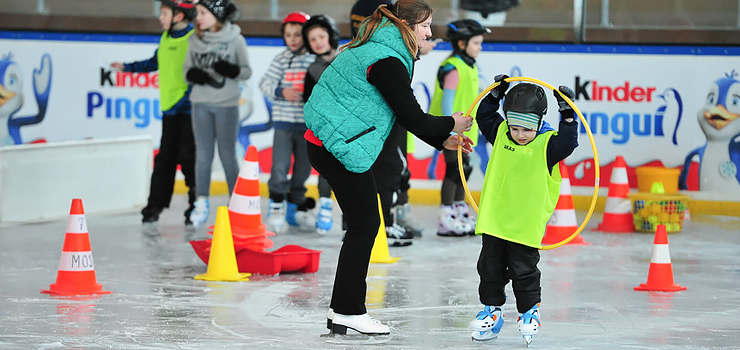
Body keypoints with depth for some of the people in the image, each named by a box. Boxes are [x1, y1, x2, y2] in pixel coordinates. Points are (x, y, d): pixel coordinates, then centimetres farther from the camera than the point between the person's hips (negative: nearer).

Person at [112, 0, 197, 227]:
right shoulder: (166, 38, 12)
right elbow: (156, 62, 27)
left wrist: (187, 98, -22)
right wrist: (128, 67, 29)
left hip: (187, 109, -7)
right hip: (169, 108, 7)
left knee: (188, 158, -4)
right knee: (164, 159, 10)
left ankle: (196, 207, 4)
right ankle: (155, 205, 15)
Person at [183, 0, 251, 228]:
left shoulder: (235, 39, -4)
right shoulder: (195, 40, 5)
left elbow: (247, 71, 0)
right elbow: (187, 69, 11)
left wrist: (232, 70, -19)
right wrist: (193, 75, -11)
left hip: (226, 105, -3)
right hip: (201, 104, 3)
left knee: (227, 155, 2)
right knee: (203, 155, 3)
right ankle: (201, 205, 7)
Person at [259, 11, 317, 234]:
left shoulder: (315, 60, 0)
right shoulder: (281, 60, 1)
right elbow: (266, 83, -2)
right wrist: (281, 92, -19)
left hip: (308, 123, 1)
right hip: (284, 122, -1)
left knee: (303, 167, 9)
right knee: (280, 166, -4)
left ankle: (296, 207, 23)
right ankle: (277, 208, 6)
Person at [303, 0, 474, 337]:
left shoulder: (377, 50, 17)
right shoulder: (387, 62, -17)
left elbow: (409, 114, 20)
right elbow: (412, 117, -15)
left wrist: (443, 140, 15)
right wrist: (450, 125, 1)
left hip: (325, 142, 10)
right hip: (341, 147, -10)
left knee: (364, 224, 12)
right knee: (364, 224, -3)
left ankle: (343, 310, 16)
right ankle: (348, 312, 3)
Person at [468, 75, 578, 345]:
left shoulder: (546, 144, -9)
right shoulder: (501, 134, 3)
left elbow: (568, 143, -23)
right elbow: (484, 118, 16)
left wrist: (567, 115, -25)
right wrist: (495, 96, 6)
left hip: (527, 225, -4)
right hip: (495, 219, 4)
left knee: (524, 272, 3)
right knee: (490, 268, 12)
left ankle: (529, 311, 20)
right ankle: (492, 311, 24)